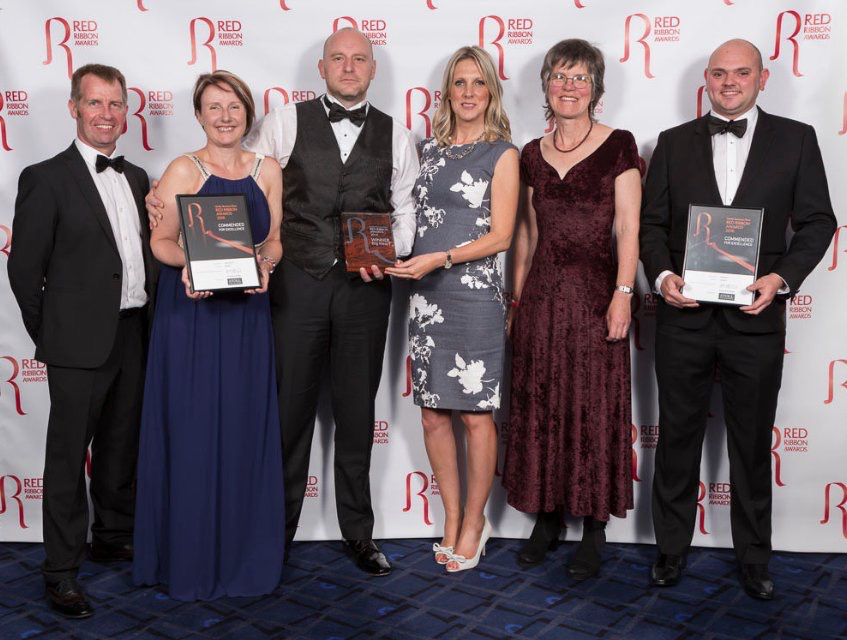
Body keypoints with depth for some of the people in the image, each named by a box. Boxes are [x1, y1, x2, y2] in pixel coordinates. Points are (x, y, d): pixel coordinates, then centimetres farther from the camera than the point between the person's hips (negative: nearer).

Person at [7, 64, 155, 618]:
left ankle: (114, 537, 36)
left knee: (122, 447, 18)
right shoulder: (47, 178, -7)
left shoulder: (136, 177, 13)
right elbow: (25, 267, -6)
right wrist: (49, 336, -2)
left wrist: (149, 319, 8)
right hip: (81, 342, -6)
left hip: (135, 335, 6)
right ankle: (62, 571, 13)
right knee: (68, 457, 2)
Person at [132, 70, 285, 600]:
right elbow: (161, 241, -1)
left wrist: (265, 265, -11)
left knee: (246, 430, 7)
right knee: (193, 432, 1)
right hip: (191, 312, -3)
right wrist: (188, 263, -21)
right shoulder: (183, 170, -1)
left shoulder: (268, 171, 9)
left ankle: (245, 552, 21)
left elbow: (274, 240, 10)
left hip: (247, 313, 3)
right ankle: (191, 558, 17)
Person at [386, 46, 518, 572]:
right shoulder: (429, 149, 14)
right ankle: (453, 519, 21)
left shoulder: (502, 153, 0)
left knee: (476, 412, 2)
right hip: (425, 293, 5)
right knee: (433, 414, 6)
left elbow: (500, 236, -7)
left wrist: (439, 259, -16)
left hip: (474, 293, -4)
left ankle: (475, 521, 18)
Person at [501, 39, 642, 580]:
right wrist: (515, 299, 13)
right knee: (540, 406, 8)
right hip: (542, 295, 4)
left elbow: (628, 228, -6)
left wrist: (622, 295, -14)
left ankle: (595, 528, 14)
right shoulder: (533, 155, 11)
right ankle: (548, 516, 23)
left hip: (595, 292, -4)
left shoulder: (618, 146, -1)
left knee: (596, 409, 2)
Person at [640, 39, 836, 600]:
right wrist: (661, 274, -12)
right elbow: (652, 222, 5)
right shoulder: (674, 142, 7)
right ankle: (672, 549, 27)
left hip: (756, 317, -1)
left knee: (753, 442, 11)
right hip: (685, 316, 1)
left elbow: (817, 221, 2)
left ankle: (754, 556, 28)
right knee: (678, 436, 11)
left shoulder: (795, 139, 3)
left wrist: (783, 277, -14)